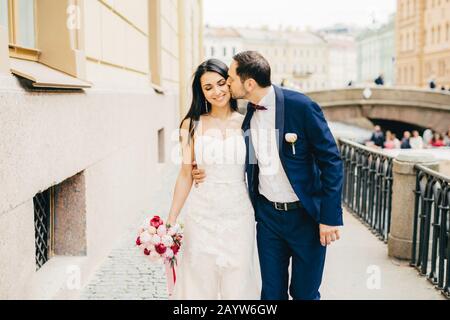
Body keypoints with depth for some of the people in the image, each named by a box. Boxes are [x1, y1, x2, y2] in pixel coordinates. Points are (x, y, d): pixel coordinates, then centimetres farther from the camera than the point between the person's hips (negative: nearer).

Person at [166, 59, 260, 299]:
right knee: (200, 286, 10)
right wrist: (171, 221, 1)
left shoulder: (246, 124, 1)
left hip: (239, 218, 0)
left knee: (237, 287, 9)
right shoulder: (192, 124, 0)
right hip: (202, 217, 0)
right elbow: (186, 175, 2)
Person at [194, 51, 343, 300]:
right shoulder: (246, 113, 2)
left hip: (306, 215, -5)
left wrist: (330, 216, -16)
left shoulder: (301, 106, -17)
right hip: (268, 214, 5)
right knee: (272, 292, 12)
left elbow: (331, 162, -13)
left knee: (304, 293, 9)